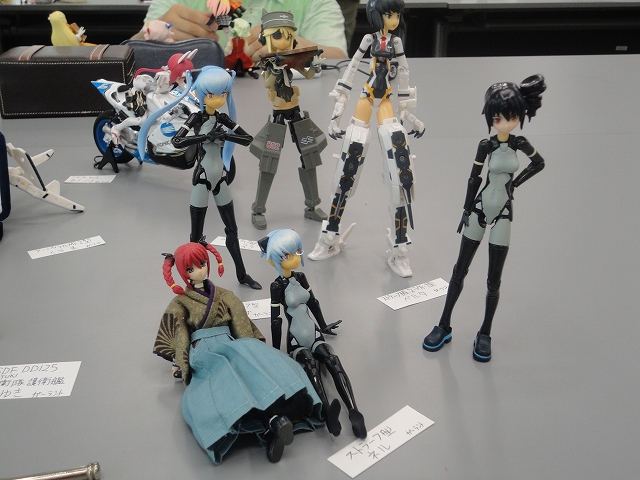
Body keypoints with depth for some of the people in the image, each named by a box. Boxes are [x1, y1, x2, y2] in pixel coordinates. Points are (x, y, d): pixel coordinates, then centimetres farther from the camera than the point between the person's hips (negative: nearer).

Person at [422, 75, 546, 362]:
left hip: (504, 213, 1)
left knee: (494, 279, 4)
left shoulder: (520, 145, -4)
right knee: (460, 270, 7)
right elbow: (474, 178, -2)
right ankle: (444, 326, 19)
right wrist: (466, 211, 0)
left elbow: (539, 164, 15)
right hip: (480, 209, 0)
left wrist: (516, 181, 5)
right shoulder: (486, 145, -7)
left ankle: (485, 334, 18)